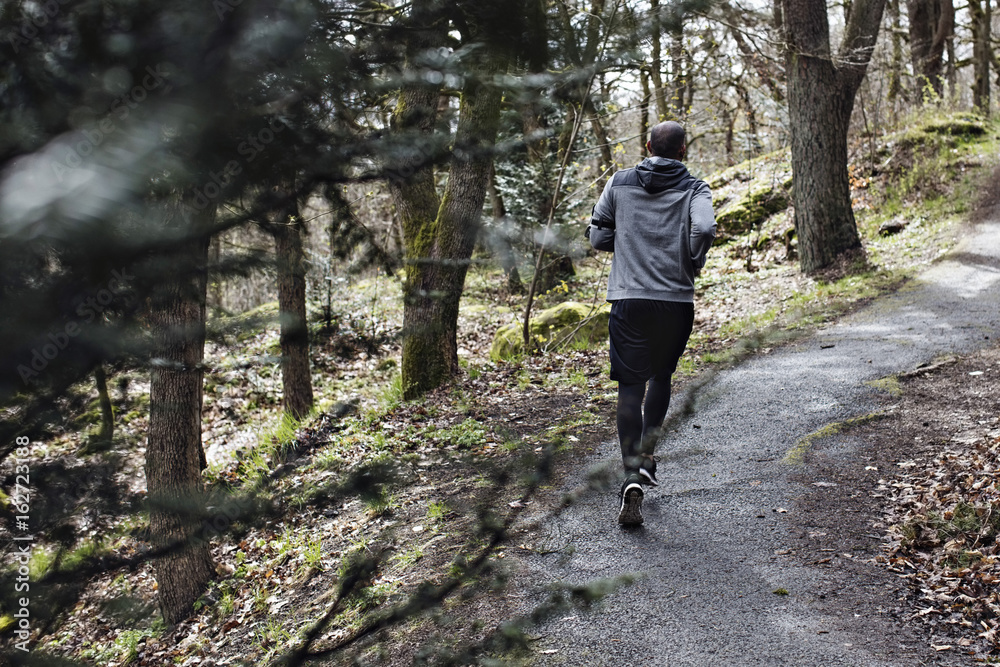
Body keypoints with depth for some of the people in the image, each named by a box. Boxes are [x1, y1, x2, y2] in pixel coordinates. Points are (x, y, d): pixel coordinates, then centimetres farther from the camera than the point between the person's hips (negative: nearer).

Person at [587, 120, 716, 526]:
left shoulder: (619, 183, 8)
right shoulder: (694, 190, 2)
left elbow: (598, 237, 9)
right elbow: (704, 230, -18)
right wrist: (692, 265, -1)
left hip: (629, 299, 0)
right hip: (677, 301, 0)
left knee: (630, 386, 0)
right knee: (661, 377, 23)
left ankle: (632, 474, -14)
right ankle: (646, 454, 20)